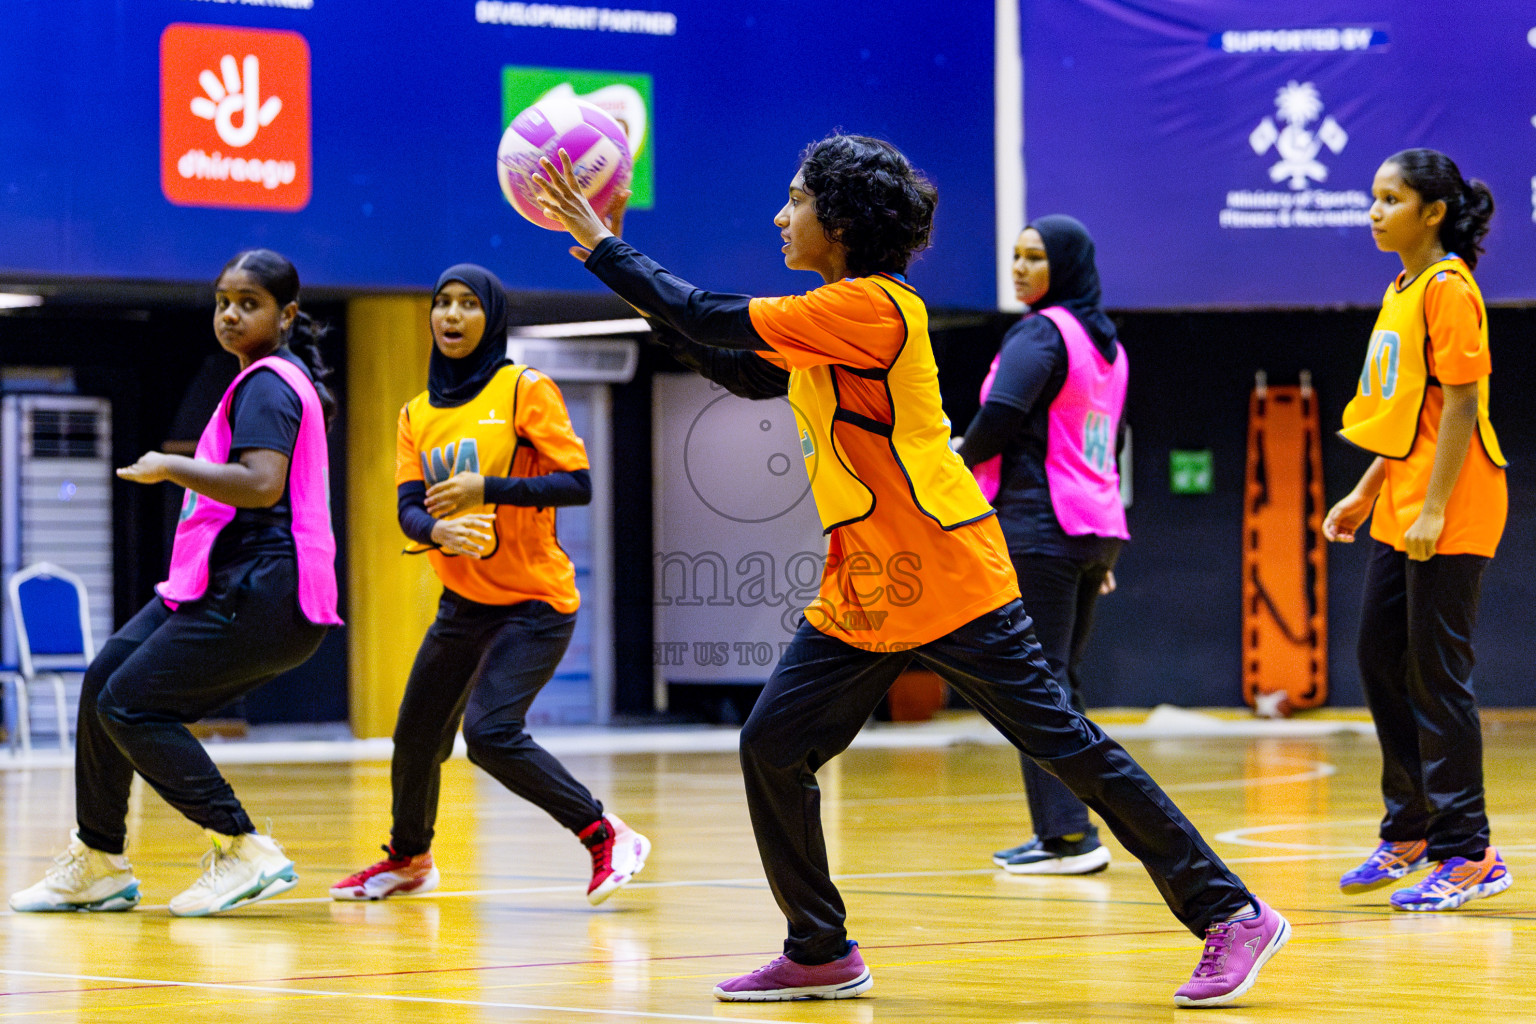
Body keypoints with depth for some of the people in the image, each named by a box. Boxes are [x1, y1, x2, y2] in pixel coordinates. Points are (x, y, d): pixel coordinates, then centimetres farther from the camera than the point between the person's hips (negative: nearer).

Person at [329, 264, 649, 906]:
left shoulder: (526, 390, -8)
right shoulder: (416, 415, 8)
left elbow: (577, 484, -14)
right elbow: (408, 509, -2)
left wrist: (486, 489, -24)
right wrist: (439, 533, -25)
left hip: (534, 604, -6)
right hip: (463, 603, 6)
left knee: (491, 731, -22)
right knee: (416, 735, 11)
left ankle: (607, 839, -10)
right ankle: (409, 859, 36)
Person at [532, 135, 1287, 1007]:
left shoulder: (871, 307, -17)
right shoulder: (838, 313, 13)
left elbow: (713, 321, -18)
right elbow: (743, 368, 21)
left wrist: (600, 244, -9)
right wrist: (614, 257, 16)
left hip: (946, 578, -10)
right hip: (862, 592, 10)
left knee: (1068, 746, -8)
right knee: (771, 750, 5)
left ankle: (1232, 916, -2)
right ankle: (820, 954, 17)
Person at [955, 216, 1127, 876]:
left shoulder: (1040, 334, -10)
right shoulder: (1106, 344, 17)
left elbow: (1002, 415, -23)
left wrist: (963, 458, -2)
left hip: (1038, 522, -9)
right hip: (1098, 525, 9)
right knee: (1063, 682, 13)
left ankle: (1066, 835, -10)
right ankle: (1073, 829, 12)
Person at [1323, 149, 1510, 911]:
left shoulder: (1447, 287, -12)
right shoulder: (1401, 291, 16)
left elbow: (1460, 402, -18)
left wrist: (1434, 507, -21)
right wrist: (1366, 495, 20)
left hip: (1449, 517, -10)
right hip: (1399, 515, 10)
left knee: (1437, 676, -7)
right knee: (1381, 663, 13)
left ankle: (1467, 854, -2)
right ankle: (1409, 833, 25)